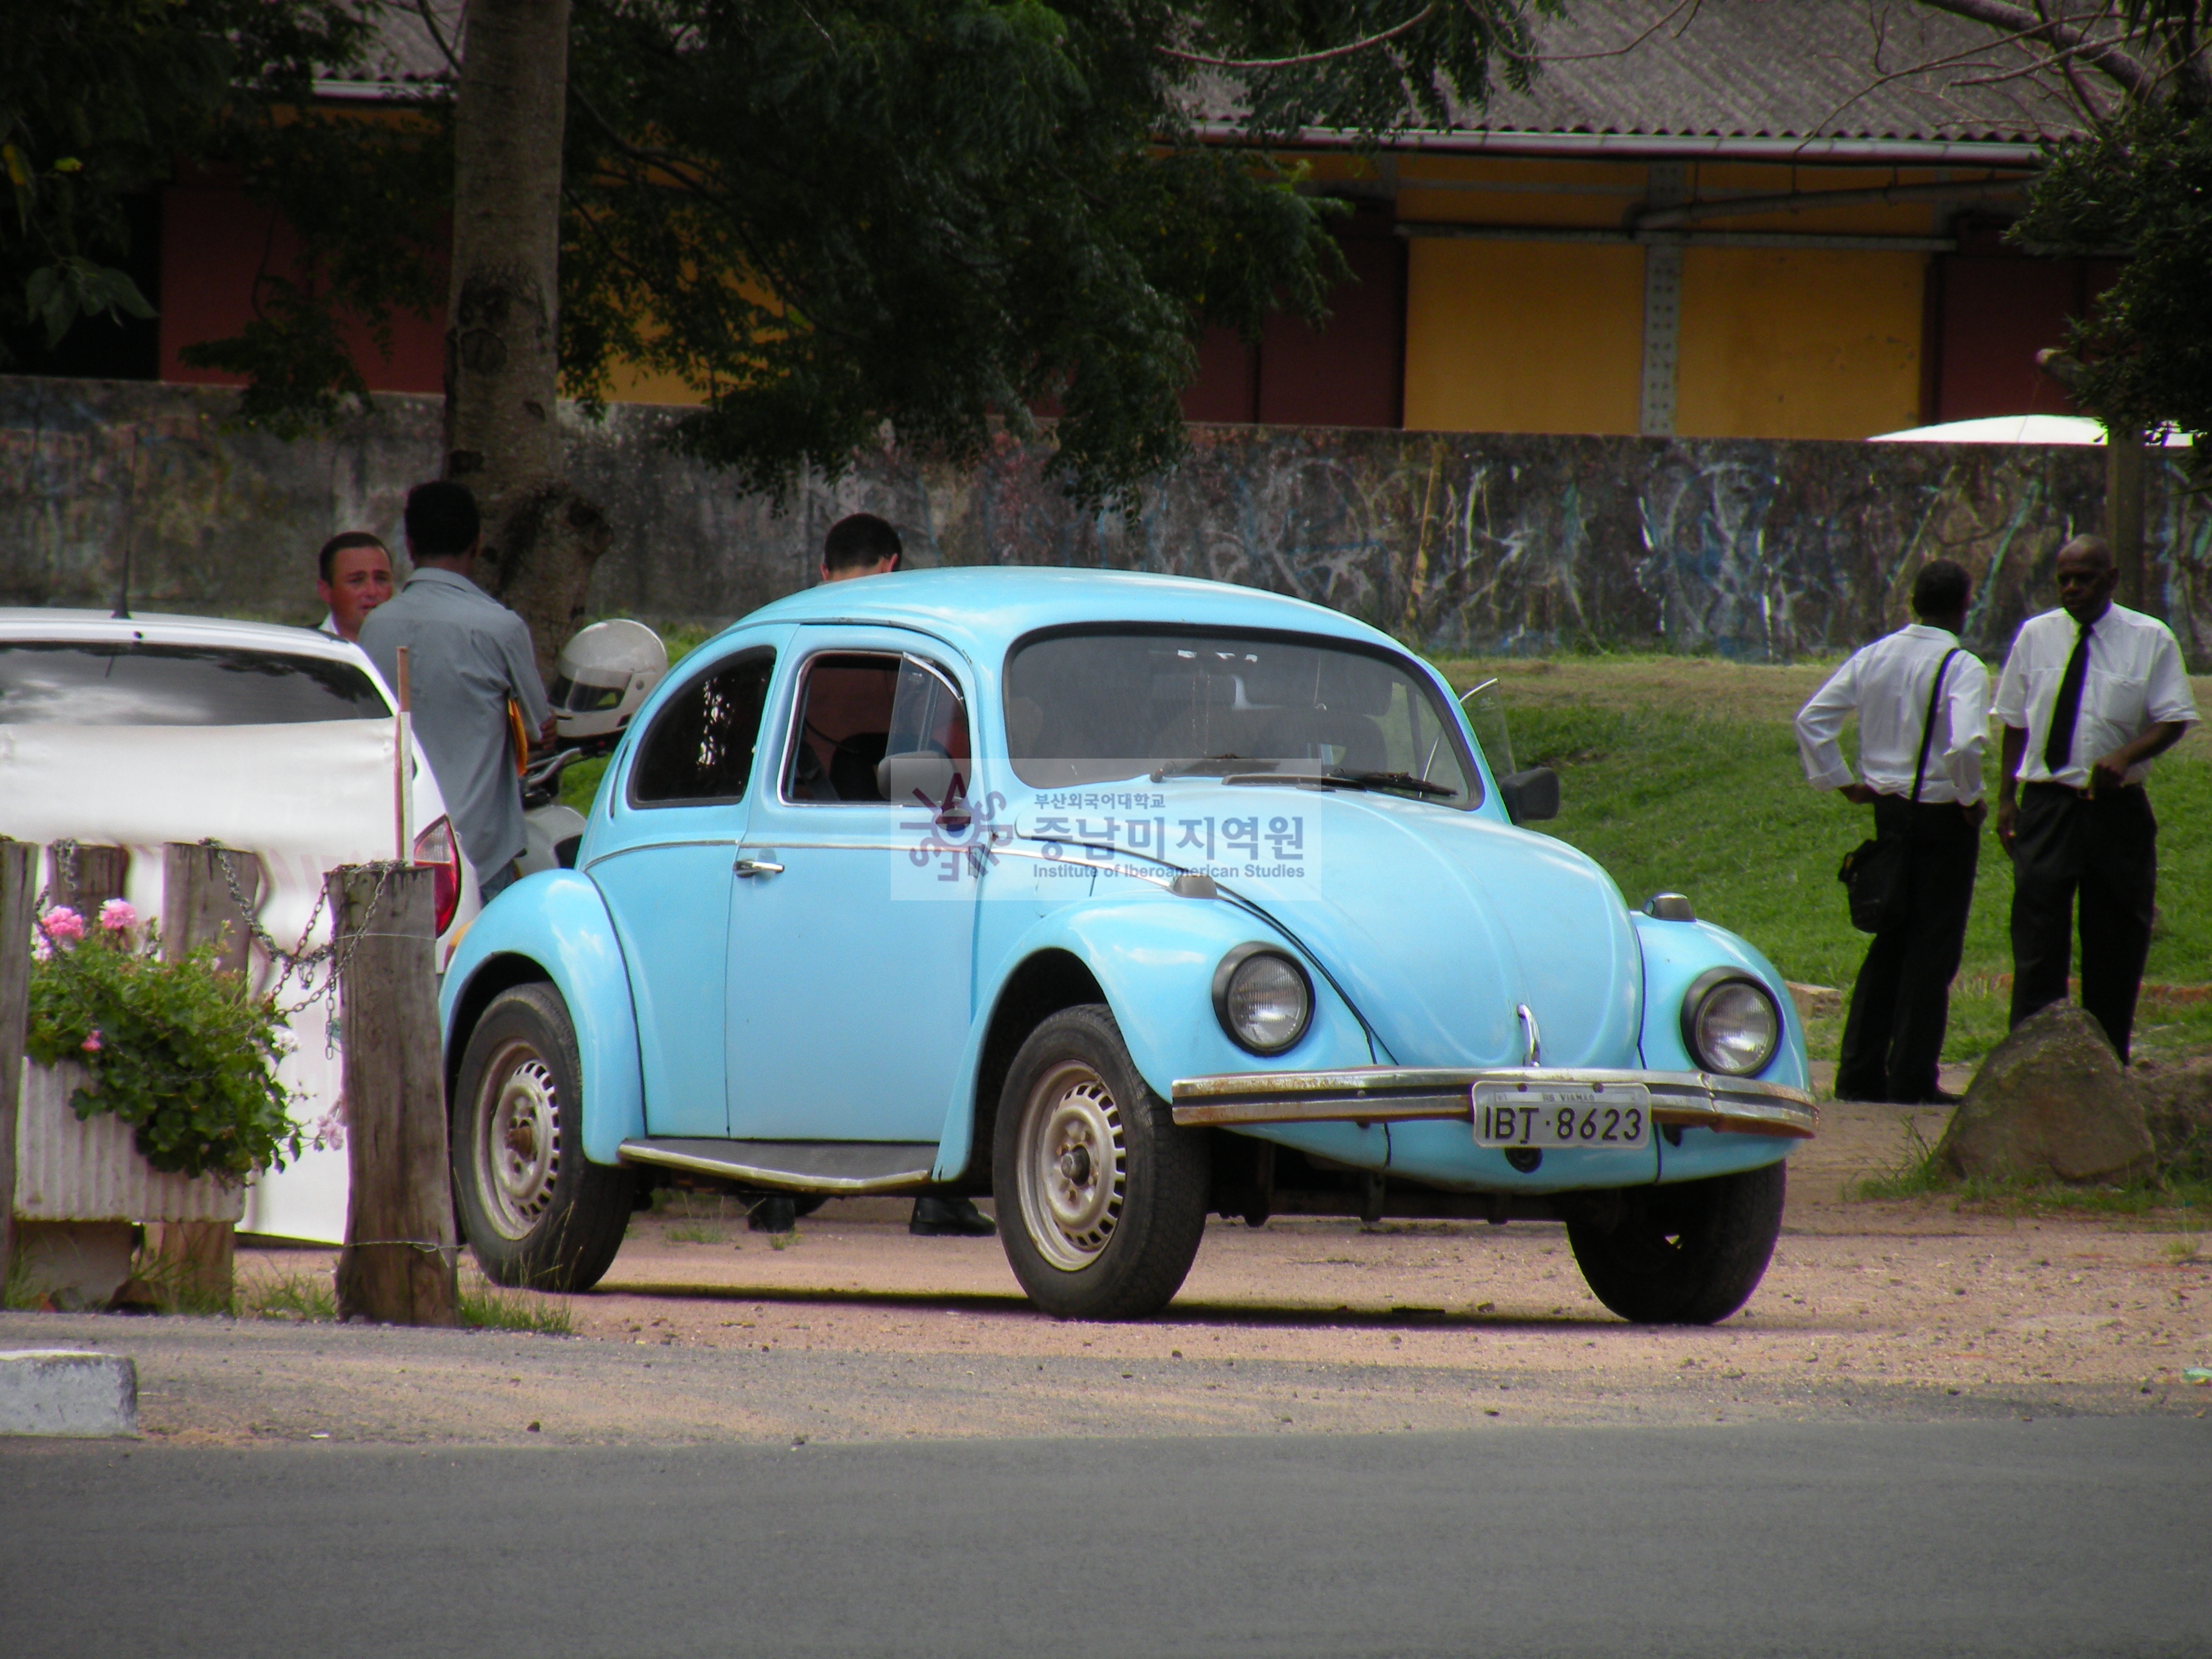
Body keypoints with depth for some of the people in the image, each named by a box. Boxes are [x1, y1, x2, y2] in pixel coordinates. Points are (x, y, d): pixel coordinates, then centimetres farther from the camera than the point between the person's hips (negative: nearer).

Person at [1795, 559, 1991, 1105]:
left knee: (1890, 942, 15)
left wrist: (1843, 783, 9)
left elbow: (1812, 719, 2)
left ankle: (1860, 1070, 13)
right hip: (1942, 815, -6)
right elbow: (1964, 745, -28)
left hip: (1887, 809, 6)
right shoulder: (1961, 668, -14)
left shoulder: (1875, 656, 4)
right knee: (1933, 949, 2)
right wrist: (1972, 799, -12)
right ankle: (1912, 1076, 2)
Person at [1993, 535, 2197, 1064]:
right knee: (2038, 940, -7)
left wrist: (2126, 756, -20)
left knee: (2116, 944, 7)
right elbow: (2015, 720, 12)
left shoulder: (2150, 640, -1)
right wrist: (2006, 796, 7)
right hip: (2047, 803, 0)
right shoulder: (2035, 636, 5)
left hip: (2117, 808, 0)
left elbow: (2173, 720, -2)